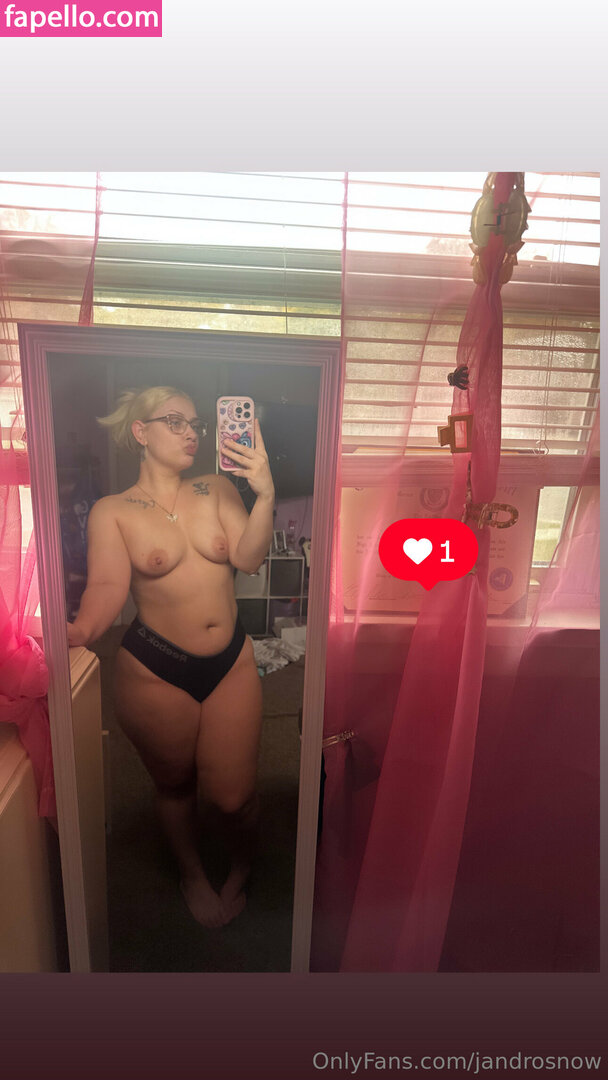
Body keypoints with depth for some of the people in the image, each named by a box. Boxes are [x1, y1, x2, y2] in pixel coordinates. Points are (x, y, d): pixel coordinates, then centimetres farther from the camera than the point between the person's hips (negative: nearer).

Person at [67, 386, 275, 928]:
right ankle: (193, 873, 53)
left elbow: (249, 557, -10)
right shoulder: (111, 512, -3)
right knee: (174, 785, 21)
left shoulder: (217, 489, 2)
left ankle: (241, 866, 45)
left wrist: (265, 493, -23)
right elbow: (108, 586, -14)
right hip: (156, 670, -1)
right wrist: (82, 628, -33)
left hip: (232, 663, 2)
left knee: (232, 795, 8)